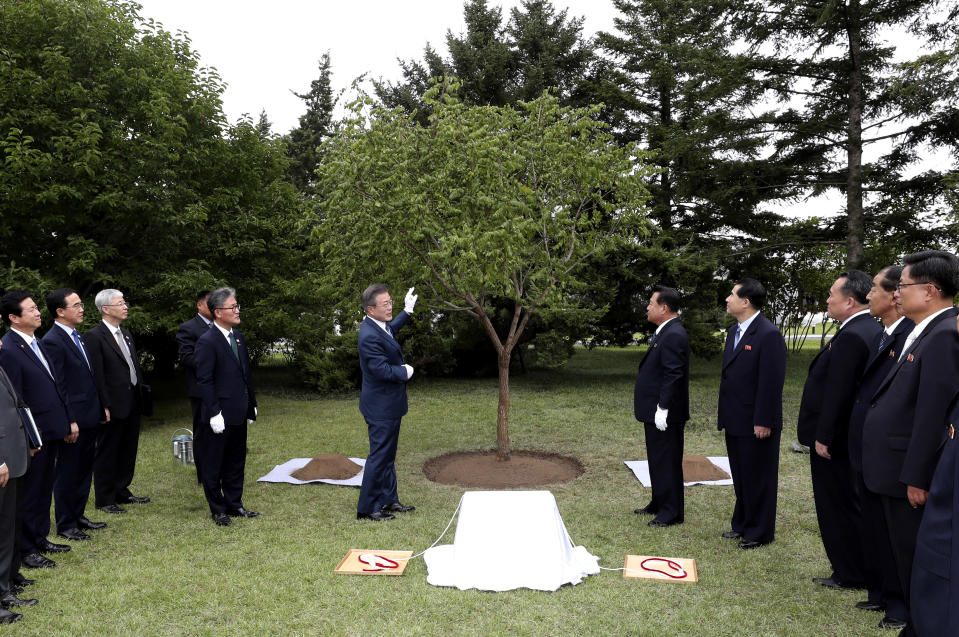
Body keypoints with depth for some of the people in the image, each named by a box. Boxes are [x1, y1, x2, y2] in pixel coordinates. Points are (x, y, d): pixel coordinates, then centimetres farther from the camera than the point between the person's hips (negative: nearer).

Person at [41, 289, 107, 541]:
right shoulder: (52, 341, -16)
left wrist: (100, 408, 15)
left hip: (89, 416, 9)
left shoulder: (78, 336, 12)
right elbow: (57, 385, -18)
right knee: (68, 472, 5)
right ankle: (65, 525, 17)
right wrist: (68, 421, -19)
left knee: (84, 470, 17)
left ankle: (78, 515, 30)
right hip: (73, 419, -8)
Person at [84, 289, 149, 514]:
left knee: (128, 451, 17)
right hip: (113, 406, -8)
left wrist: (141, 392, 12)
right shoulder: (95, 336, -13)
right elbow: (97, 375, -16)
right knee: (107, 453, 5)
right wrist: (104, 407, -18)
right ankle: (105, 499, 16)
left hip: (132, 403, 8)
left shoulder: (125, 334, 13)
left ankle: (122, 491, 30)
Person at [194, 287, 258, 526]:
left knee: (236, 462, 17)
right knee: (214, 465, 6)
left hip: (238, 414, 8)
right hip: (220, 416, -8)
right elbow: (204, 381, -16)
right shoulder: (207, 342, -15)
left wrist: (251, 404, 14)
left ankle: (234, 504, 29)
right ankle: (218, 510, 18)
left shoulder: (238, 337, 10)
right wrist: (214, 413, -19)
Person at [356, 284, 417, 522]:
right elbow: (382, 370, -30)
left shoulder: (380, 327, 5)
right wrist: (405, 372, -13)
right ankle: (366, 508, 8)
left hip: (388, 405, 10)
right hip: (381, 406, -10)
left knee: (387, 456, 18)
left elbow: (391, 329, 31)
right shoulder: (369, 336, -27)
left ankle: (388, 500, 31)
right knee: (379, 456, -2)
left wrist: (407, 311, 30)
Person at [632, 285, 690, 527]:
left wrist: (662, 409, -24)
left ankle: (671, 512, 9)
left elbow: (673, 375, -24)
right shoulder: (664, 332, 13)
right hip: (654, 411, 10)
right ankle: (659, 504, 31)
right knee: (657, 460, 19)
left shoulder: (674, 335, -20)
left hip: (665, 414, -10)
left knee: (667, 461, -1)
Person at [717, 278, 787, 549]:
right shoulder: (734, 331, 12)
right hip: (735, 422, 9)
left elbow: (772, 382, -20)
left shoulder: (769, 334, -17)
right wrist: (725, 415, 16)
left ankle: (760, 532, 19)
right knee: (741, 477, 19)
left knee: (758, 479, 5)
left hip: (756, 424, -9)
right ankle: (742, 524, 33)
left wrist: (763, 422, -20)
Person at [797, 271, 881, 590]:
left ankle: (849, 574, 14)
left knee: (838, 507, 3)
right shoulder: (873, 331, 9)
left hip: (835, 439, -10)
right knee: (852, 504, 19)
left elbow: (837, 393, -25)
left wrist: (823, 437, -19)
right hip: (854, 436, 10)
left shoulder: (850, 337, -23)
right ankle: (858, 568, 31)